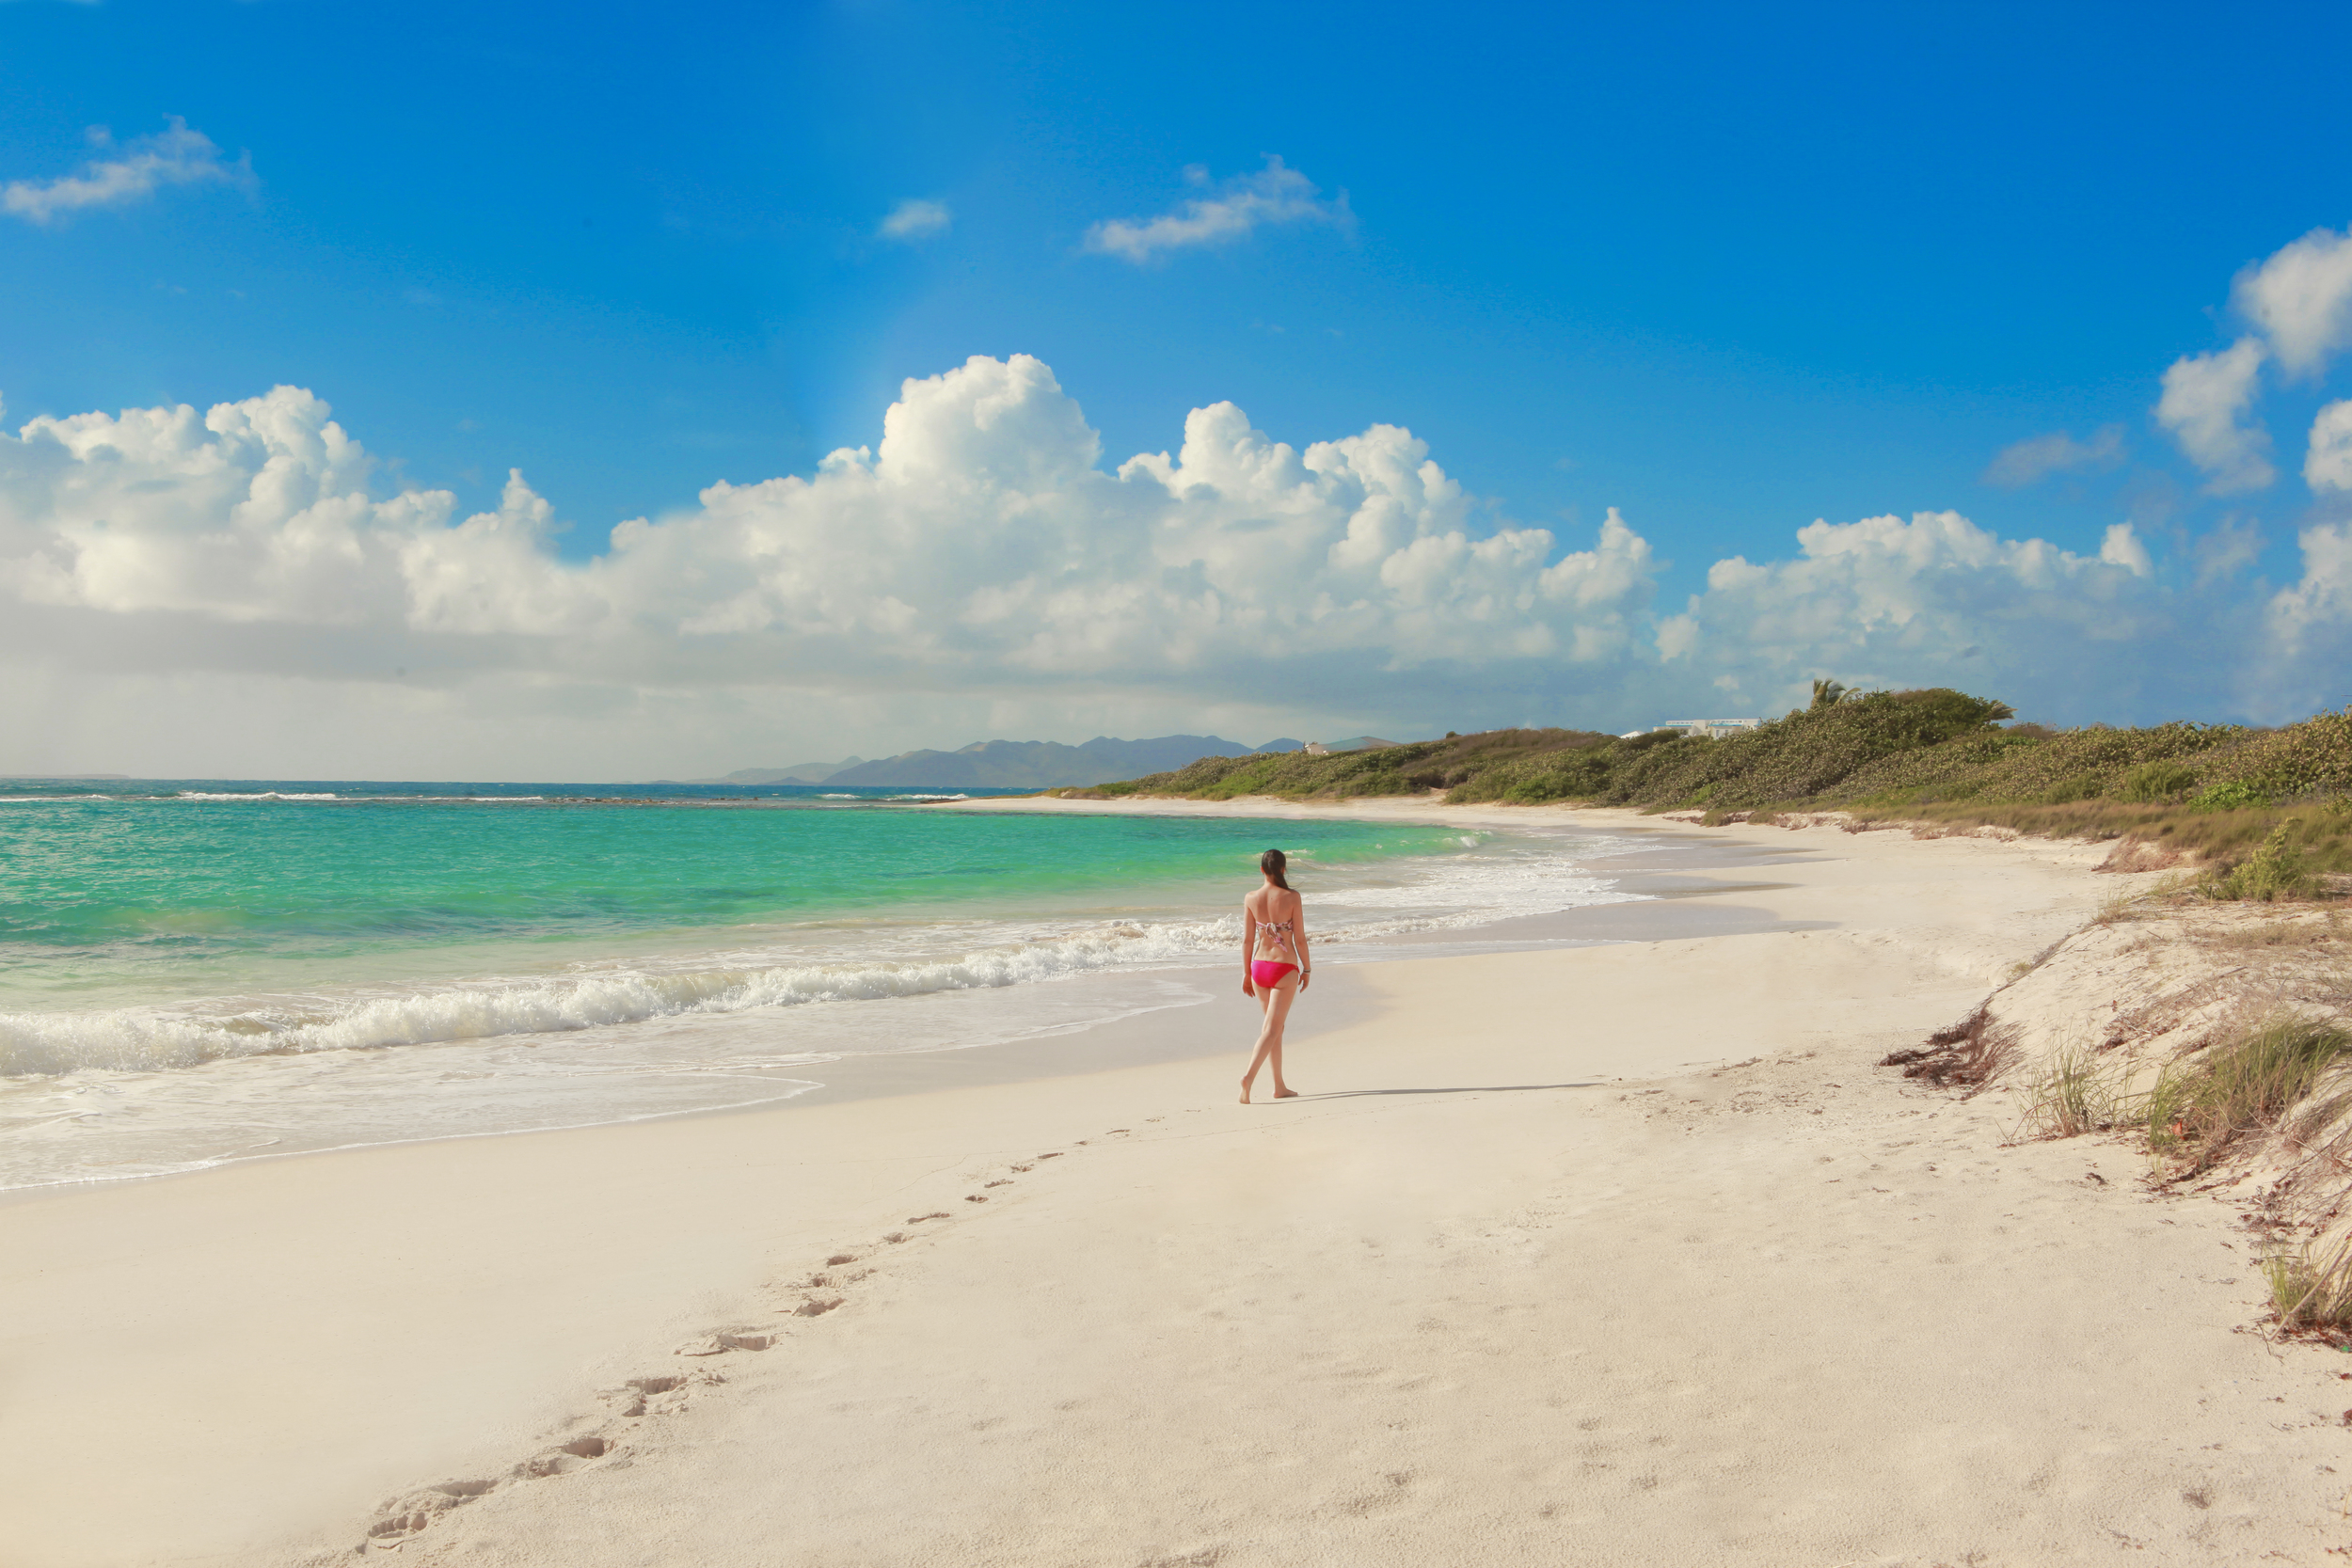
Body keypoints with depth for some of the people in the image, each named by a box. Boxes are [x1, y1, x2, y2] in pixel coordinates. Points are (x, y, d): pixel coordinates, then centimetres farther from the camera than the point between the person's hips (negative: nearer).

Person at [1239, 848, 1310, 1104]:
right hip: (1285, 968, -4)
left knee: (1275, 1027, 17)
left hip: (1259, 966, 4)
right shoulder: (1292, 897, -11)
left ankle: (1280, 1086, 23)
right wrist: (1306, 969, 4)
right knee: (1271, 1029, -3)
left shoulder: (1251, 898, -2)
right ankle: (1249, 1076, -22)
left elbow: (1247, 940, 1)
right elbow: (1300, 938, -8)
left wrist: (1246, 973, 10)